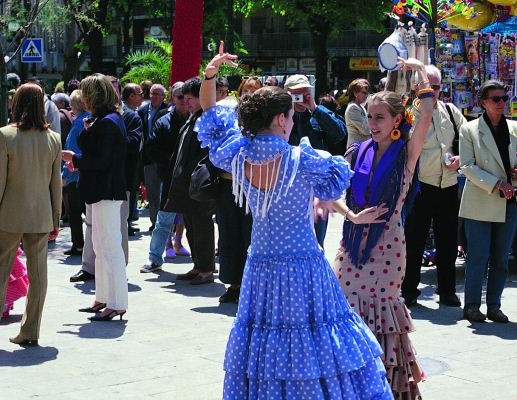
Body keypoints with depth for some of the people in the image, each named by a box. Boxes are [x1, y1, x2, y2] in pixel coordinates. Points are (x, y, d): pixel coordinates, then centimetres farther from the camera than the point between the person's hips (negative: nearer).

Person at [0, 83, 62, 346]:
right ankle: (30, 333, 13)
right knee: (37, 274, 8)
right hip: (41, 216, 3)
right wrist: (56, 218, 12)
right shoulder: (53, 139, 0)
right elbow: (56, 183, 5)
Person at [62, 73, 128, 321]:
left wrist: (74, 158, -9)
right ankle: (103, 299, 26)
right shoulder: (110, 119, 14)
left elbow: (101, 161, -22)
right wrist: (79, 161, 6)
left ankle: (116, 304, -1)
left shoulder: (106, 123, -18)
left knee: (109, 247, -6)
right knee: (101, 246, 17)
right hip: (105, 191, 11)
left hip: (106, 192, -11)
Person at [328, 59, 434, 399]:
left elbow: (426, 115, -18)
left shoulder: (406, 153, -4)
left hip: (386, 245, -4)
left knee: (381, 306, 1)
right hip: (353, 242, 4)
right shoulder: (358, 151, 6)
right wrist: (354, 216, -11)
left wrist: (420, 68, -9)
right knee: (347, 302, 3)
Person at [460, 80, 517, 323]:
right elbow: (467, 166, -7)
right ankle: (471, 306, 8)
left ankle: (494, 305, 17)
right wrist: (496, 184, -17)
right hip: (480, 203, -4)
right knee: (478, 256, -3)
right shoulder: (470, 130, 0)